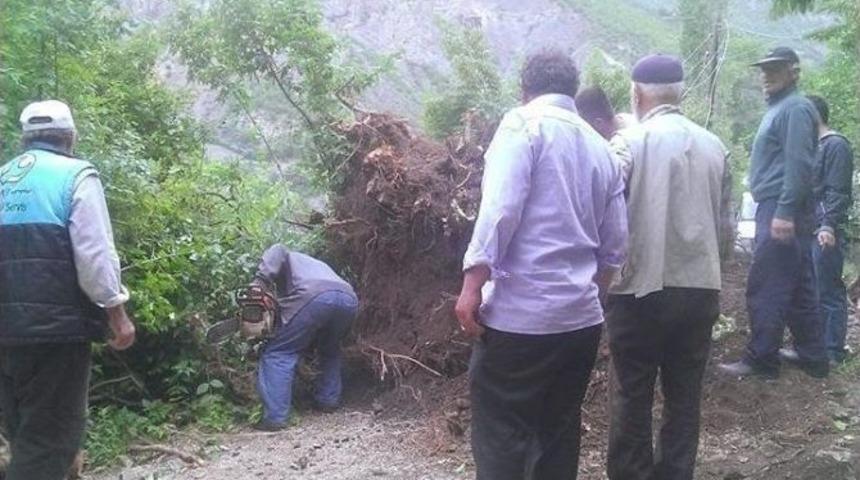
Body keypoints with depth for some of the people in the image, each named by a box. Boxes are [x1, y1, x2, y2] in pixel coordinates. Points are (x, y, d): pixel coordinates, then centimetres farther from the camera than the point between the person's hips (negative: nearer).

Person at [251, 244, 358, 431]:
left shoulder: (289, 259, 31)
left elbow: (276, 251, 4)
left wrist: (259, 281, -6)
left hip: (315, 298, -6)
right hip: (348, 298, 6)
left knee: (279, 353, 2)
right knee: (330, 350, 33)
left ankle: (274, 417, -6)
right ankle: (329, 400, 28)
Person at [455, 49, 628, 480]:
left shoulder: (524, 123, -4)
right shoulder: (601, 149, 15)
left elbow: (500, 209, -18)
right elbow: (614, 245, 16)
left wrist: (472, 285, -16)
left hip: (520, 314, -7)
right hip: (582, 317, 7)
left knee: (500, 438, 2)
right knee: (558, 432, 17)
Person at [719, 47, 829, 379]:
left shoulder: (795, 108, -10)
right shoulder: (779, 108, 21)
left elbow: (799, 165, -19)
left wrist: (784, 211, -24)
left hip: (780, 210, -10)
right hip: (778, 210, 10)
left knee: (765, 289, -7)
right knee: (798, 289, 13)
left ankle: (761, 360, -2)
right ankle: (813, 358, 19)